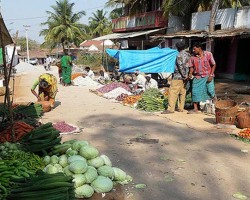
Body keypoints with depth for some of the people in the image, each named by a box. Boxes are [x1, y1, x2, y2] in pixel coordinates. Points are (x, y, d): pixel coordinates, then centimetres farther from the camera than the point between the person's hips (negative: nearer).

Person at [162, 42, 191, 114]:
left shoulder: (179, 55, -13)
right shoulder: (188, 55, 11)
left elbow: (180, 66, -20)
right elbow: (188, 66, 12)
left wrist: (184, 75, -14)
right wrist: (186, 75, 12)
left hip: (178, 76, -8)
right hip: (185, 76, 8)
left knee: (173, 92, -7)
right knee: (182, 92, 11)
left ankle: (170, 109, -8)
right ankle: (180, 108, 16)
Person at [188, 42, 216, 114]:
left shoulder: (208, 54, -6)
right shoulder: (193, 57, 0)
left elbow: (213, 65, -1)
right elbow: (191, 67, 8)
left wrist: (211, 75, -9)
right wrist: (190, 73, -12)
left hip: (207, 76, -2)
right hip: (197, 77, 3)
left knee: (210, 91, -9)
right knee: (195, 92, -3)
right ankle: (195, 109, 8)